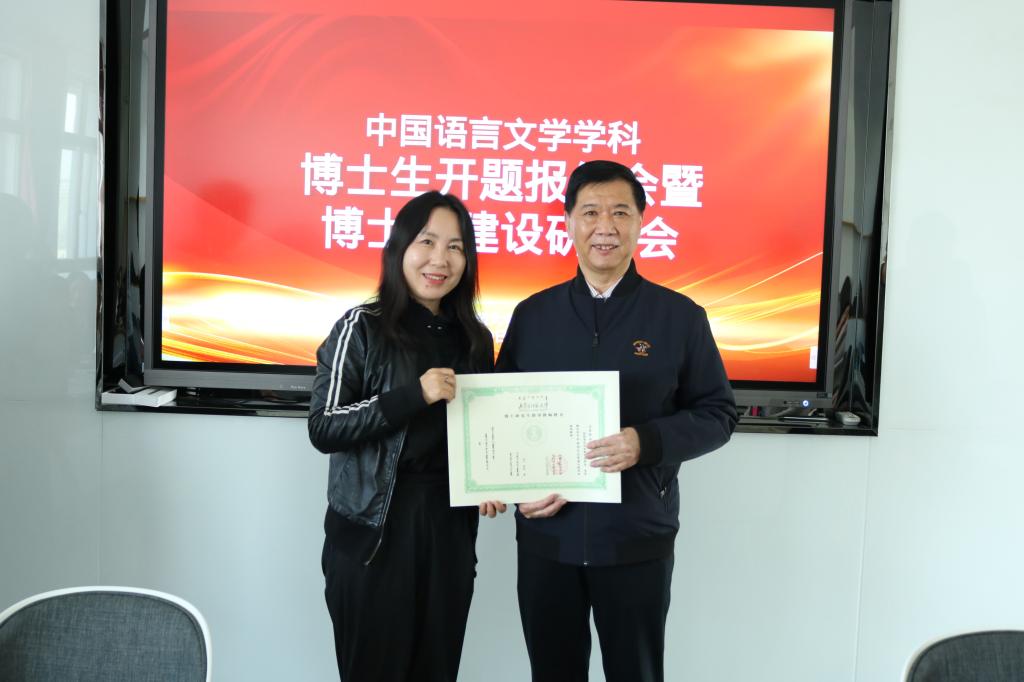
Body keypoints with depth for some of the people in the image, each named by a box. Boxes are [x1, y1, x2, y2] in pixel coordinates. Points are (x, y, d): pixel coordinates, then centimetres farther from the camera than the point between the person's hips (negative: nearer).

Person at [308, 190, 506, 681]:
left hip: (450, 526, 4)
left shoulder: (474, 337, 8)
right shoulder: (363, 328, -6)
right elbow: (323, 429, -12)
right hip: (373, 529, -4)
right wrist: (413, 395, -20)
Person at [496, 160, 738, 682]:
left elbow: (717, 414, -1)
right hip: (546, 539, 2)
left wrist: (647, 442, -19)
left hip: (638, 541, -1)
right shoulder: (532, 314, 4)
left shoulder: (680, 316, -2)